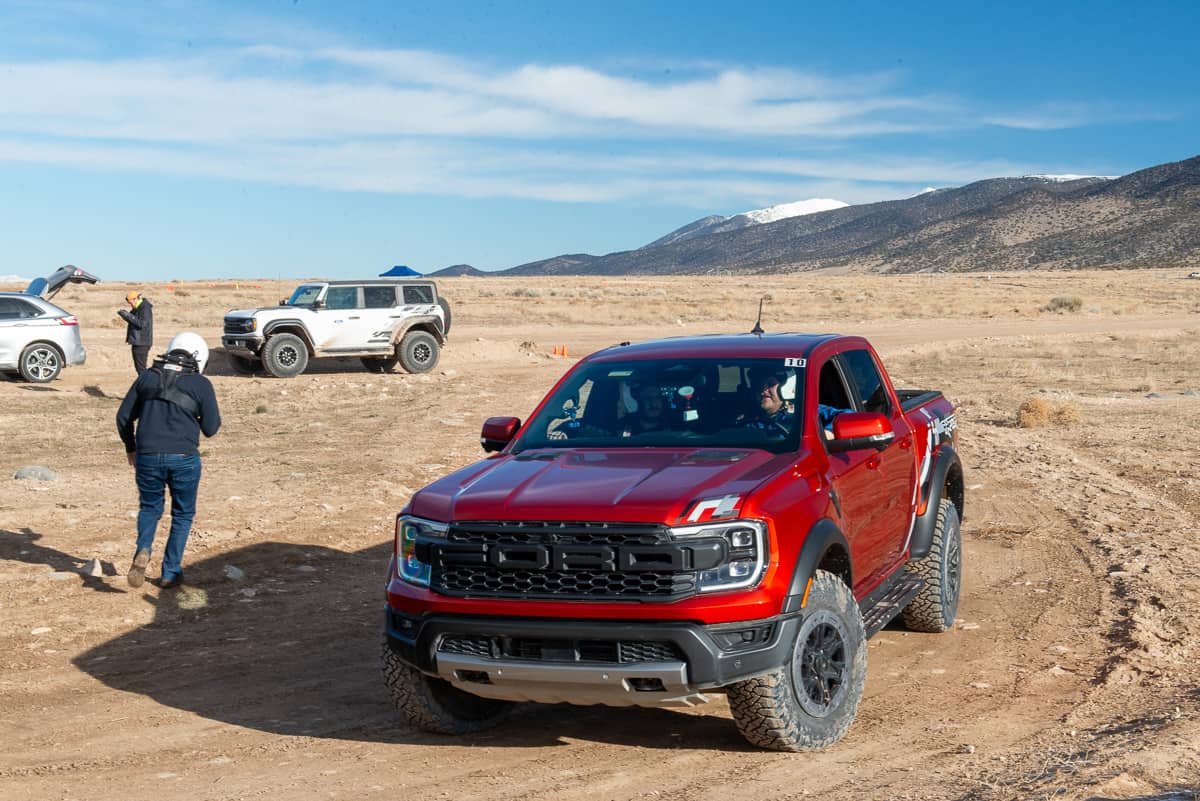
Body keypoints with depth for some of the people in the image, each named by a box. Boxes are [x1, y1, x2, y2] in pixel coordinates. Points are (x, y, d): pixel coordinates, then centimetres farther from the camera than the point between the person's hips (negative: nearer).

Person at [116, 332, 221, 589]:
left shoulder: (147, 377, 8)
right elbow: (211, 428, -2)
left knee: (150, 507, 22)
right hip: (184, 459, -2)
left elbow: (124, 417, 11)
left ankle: (143, 551, -4)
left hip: (148, 456, 2)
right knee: (183, 514, 17)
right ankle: (170, 572, 17)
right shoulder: (201, 384, -2)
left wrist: (130, 448, 25)